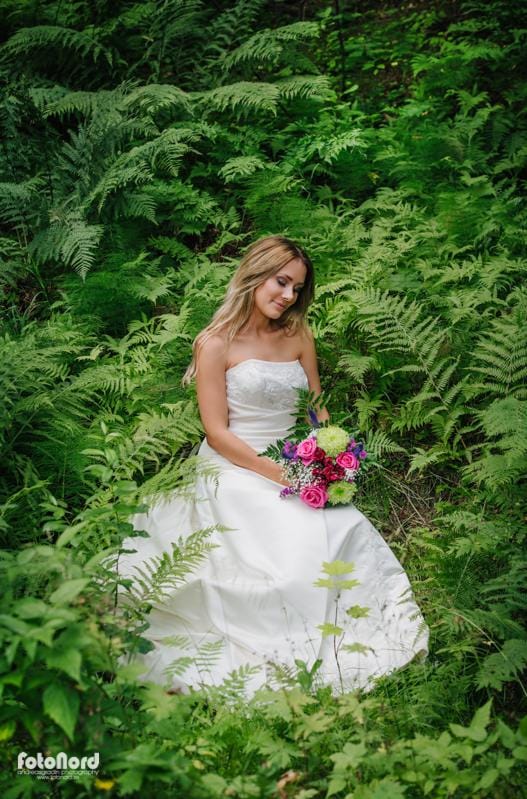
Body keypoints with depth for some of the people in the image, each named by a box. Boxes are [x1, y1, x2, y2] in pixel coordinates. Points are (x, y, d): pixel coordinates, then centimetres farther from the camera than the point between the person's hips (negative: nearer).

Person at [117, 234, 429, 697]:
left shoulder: (299, 337, 12)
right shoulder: (218, 343, -4)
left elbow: (318, 411, 15)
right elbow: (217, 432, -8)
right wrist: (277, 473, -17)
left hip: (297, 464, 5)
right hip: (237, 470, -5)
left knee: (351, 537, -20)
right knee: (286, 551, -29)